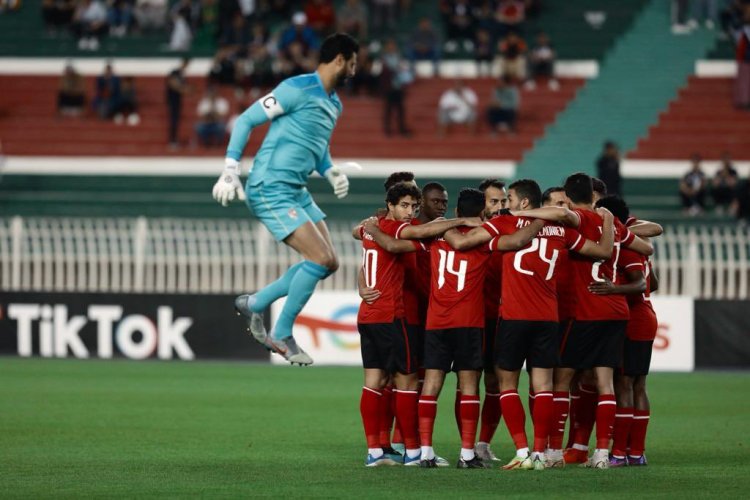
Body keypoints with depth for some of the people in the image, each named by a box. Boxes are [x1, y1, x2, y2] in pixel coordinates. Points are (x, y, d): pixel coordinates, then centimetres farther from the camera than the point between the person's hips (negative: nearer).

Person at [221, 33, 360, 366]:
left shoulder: (334, 104, 16)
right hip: (270, 189, -9)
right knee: (320, 258, -15)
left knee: (328, 263, 7)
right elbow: (246, 120, -12)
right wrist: (230, 171, -17)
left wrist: (332, 172, 7)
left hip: (296, 193, 10)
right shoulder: (298, 89, -13)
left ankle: (255, 303, 18)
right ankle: (281, 336, -3)